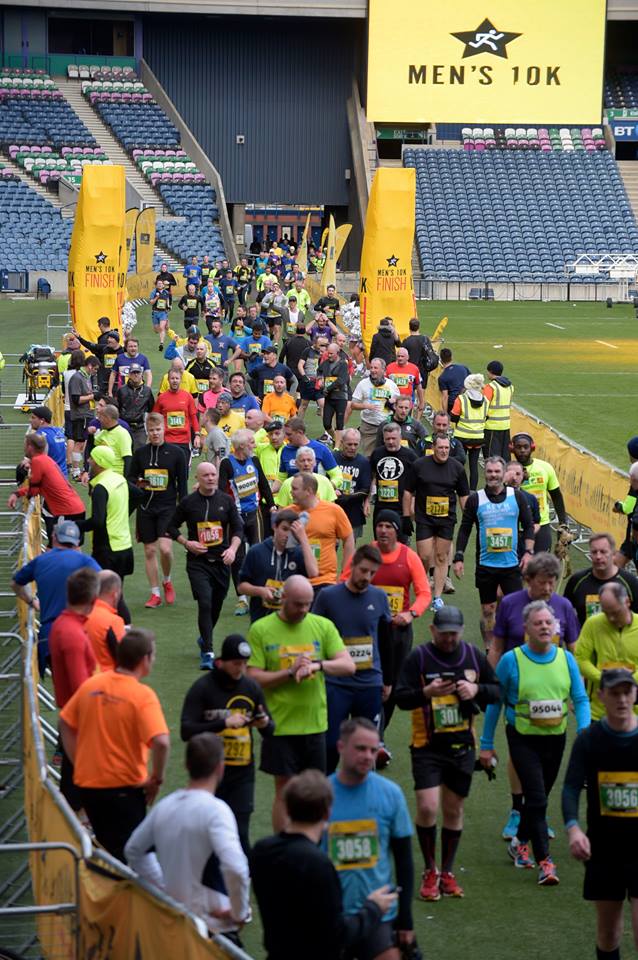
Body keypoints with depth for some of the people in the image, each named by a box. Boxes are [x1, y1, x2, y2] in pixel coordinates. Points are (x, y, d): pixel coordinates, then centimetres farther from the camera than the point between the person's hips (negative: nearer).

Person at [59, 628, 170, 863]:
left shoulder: (90, 685, 0)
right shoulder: (142, 695, -17)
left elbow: (65, 725, 9)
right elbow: (161, 742, -28)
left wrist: (80, 764, 13)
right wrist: (156, 779, -13)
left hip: (87, 785, 6)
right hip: (124, 788, -6)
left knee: (104, 850, 22)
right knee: (126, 855, 6)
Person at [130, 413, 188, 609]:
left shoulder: (175, 452, 0)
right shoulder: (140, 453, 5)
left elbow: (182, 482, 3)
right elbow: (131, 478, 11)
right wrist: (138, 483, -12)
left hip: (168, 506, -2)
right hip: (145, 506, 3)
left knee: (165, 548, -16)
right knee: (149, 550, 4)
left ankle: (167, 581, 13)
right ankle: (155, 594, 14)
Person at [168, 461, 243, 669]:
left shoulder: (226, 501, 3)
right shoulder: (188, 502, -2)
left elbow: (238, 528, 6)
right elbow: (171, 527, 8)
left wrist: (233, 548, -11)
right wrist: (186, 543, -7)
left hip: (221, 561, 3)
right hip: (198, 561, -3)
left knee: (216, 604, 13)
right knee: (205, 603, -16)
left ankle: (204, 639, 41)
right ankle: (207, 652, -13)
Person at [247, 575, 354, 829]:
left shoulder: (323, 626, 4)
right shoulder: (261, 630, -4)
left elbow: (349, 666, -3)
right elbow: (253, 678, -9)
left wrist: (317, 665, -21)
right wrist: (290, 672, -20)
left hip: (315, 722, 3)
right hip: (280, 724, -3)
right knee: (284, 789, 1)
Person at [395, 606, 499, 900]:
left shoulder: (473, 655, 4)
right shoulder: (418, 657, -7)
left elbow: (496, 690, 10)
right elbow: (401, 698, -9)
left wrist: (476, 690, -11)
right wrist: (427, 692, -27)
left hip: (462, 746, 3)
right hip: (427, 746, -3)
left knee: (454, 810, 10)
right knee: (427, 807, -12)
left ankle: (447, 873, 23)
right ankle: (430, 872, 5)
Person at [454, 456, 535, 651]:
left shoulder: (517, 496, 2)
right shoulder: (475, 499, 1)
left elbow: (528, 525, 8)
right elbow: (465, 529, 6)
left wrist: (528, 552, -2)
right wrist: (459, 557, 1)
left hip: (512, 564, 0)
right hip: (485, 565, 0)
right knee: (487, 609, 8)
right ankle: (489, 650, 19)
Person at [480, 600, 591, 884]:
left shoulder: (566, 658, 1)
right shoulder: (511, 660, -8)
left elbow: (580, 699, 5)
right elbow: (494, 703, -1)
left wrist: (585, 730, -11)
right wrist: (486, 744, 1)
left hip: (556, 738, 4)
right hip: (523, 739, -4)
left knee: (538, 798, 16)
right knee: (537, 799, -12)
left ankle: (520, 842, 39)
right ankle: (545, 861, -9)